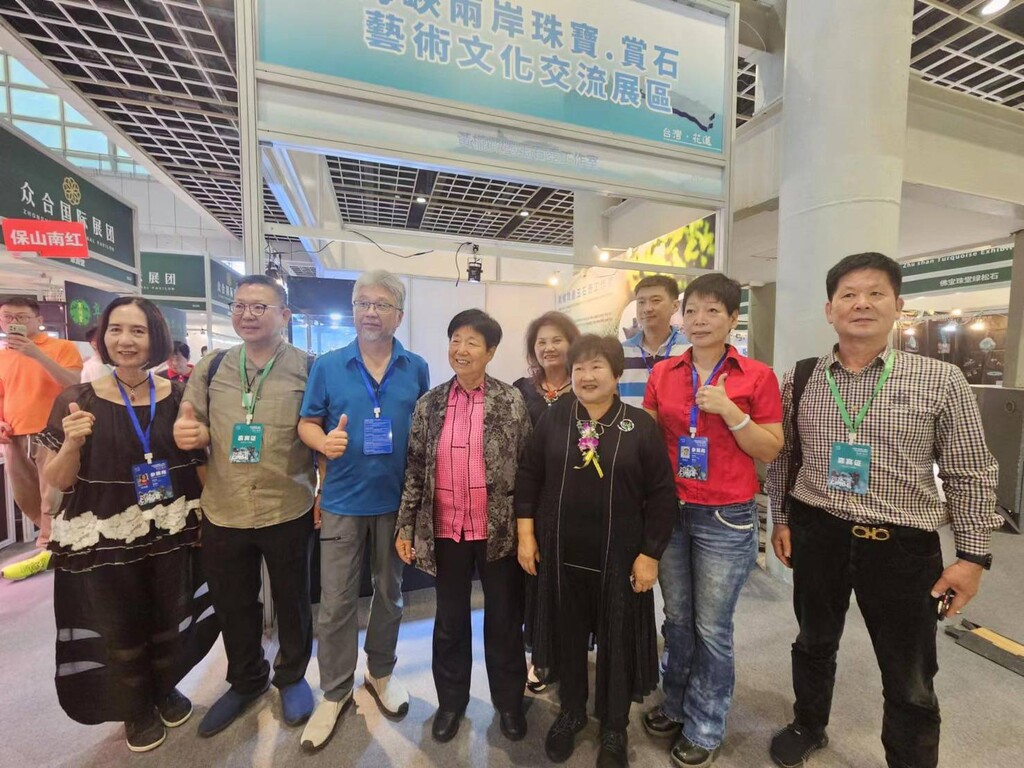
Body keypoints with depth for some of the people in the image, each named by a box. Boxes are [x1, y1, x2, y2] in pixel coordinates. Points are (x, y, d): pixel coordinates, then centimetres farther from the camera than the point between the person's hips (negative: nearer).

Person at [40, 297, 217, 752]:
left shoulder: (178, 396, -4)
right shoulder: (78, 401, -9)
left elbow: (200, 463, 5)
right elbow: (56, 482, -5)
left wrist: (207, 517, -4)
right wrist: (72, 444, -22)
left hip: (172, 535, 1)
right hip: (103, 543, -1)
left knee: (170, 623, 18)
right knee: (119, 633, 16)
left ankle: (166, 689, 47)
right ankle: (137, 710, 43)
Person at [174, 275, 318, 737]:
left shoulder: (308, 368, -8)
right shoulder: (211, 369, 3)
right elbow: (190, 430, 8)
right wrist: (188, 434, -14)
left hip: (289, 511, -3)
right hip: (222, 513, 4)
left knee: (292, 601, 16)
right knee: (232, 605, 21)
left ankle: (291, 676, 43)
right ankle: (245, 681, 47)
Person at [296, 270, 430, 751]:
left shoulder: (416, 369, -1)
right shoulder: (327, 365, -3)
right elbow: (307, 423, 1)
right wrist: (324, 441, -22)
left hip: (396, 501, 1)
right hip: (342, 501, -1)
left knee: (389, 594, 18)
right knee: (335, 603, 9)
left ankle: (381, 673, 42)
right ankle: (335, 693, 33)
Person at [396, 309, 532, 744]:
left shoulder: (512, 402, -6)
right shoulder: (430, 404, 1)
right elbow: (415, 468, 4)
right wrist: (406, 527, 2)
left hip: (499, 530, -2)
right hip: (446, 530, 2)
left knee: (504, 619, 16)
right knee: (450, 620, 20)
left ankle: (508, 701, 40)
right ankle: (451, 700, 43)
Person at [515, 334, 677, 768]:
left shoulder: (641, 426, -8)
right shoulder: (553, 419, -2)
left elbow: (661, 495, -6)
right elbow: (528, 478, 1)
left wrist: (650, 554, -7)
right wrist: (526, 534, -2)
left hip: (618, 557, -1)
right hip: (559, 553, 2)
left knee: (617, 643, 16)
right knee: (566, 636, 19)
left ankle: (614, 728, 42)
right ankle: (571, 712, 47)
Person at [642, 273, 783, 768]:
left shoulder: (757, 376, -6)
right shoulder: (663, 374, 2)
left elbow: (770, 451, -5)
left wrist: (729, 411, -18)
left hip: (726, 518, -3)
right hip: (669, 511, 3)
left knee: (712, 627, 11)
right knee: (677, 619, 19)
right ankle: (676, 705, 42)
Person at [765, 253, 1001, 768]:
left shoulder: (940, 381, -7)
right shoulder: (799, 380, -2)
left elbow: (971, 475, -2)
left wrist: (972, 555, -4)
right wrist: (781, 519, 5)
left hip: (904, 545, -1)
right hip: (817, 534, 2)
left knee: (910, 682, 13)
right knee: (814, 642, 23)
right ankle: (808, 726, 49)